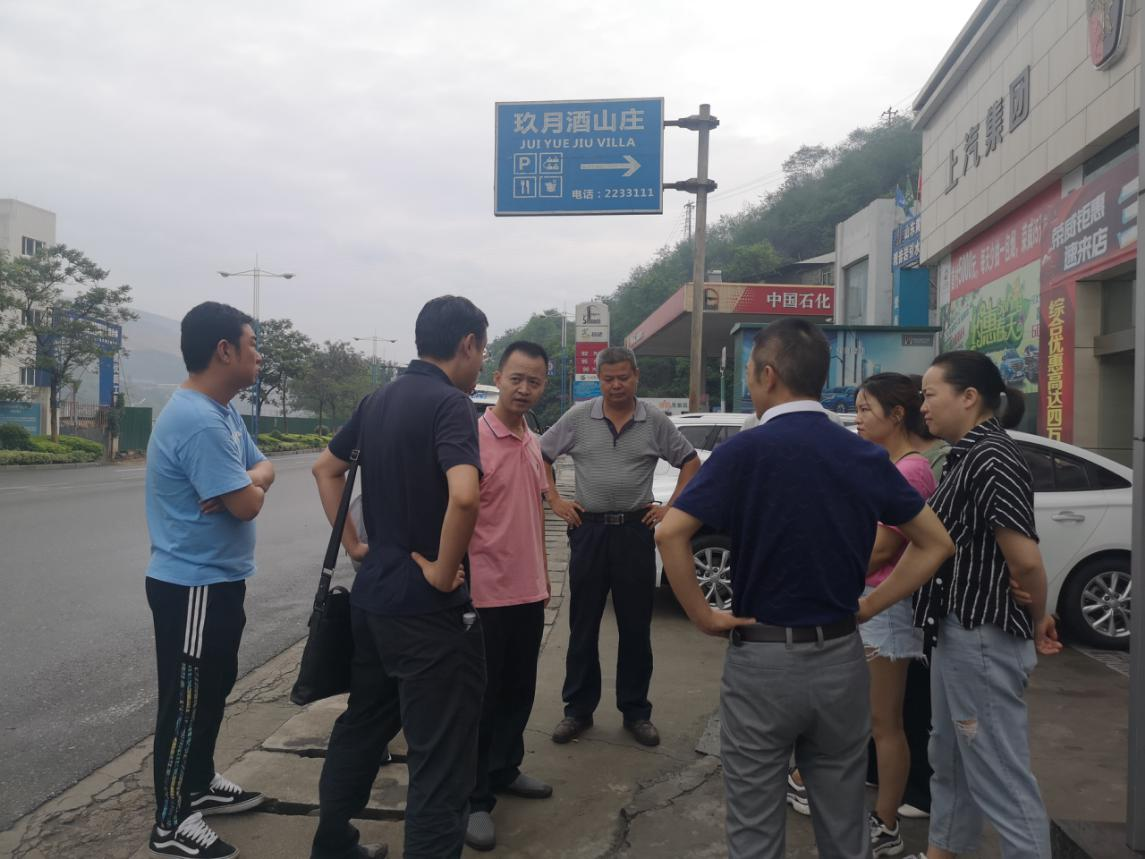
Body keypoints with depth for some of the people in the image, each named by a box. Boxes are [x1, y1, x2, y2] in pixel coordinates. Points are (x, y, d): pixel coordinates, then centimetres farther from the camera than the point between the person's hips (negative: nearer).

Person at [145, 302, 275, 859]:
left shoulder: (224, 413, 9)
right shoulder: (199, 421, -25)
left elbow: (263, 469, 11)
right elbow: (248, 505, -26)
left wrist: (247, 480, -13)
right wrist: (248, 488, -3)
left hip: (218, 580, 10)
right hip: (193, 586, -10)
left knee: (214, 689, 22)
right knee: (187, 700, 2)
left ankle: (199, 784, 38)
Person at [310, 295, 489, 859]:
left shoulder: (378, 400, 9)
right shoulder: (450, 402, -17)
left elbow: (326, 468, 20)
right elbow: (464, 495, -33)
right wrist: (442, 571, -20)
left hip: (372, 594, 9)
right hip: (428, 607, -9)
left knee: (362, 724, 24)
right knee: (441, 755, 1)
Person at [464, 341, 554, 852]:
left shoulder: (534, 443, 9)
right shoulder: (474, 438, -15)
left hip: (528, 591, 7)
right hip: (485, 593, -7)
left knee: (518, 691, 18)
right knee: (481, 698, 5)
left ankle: (504, 770, 36)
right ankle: (474, 799, 18)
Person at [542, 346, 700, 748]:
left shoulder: (655, 421, 2)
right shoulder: (578, 417, 2)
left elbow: (690, 461, 10)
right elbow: (540, 455, 10)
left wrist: (670, 507, 1)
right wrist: (555, 501, 2)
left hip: (635, 530, 0)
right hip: (588, 529, 0)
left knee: (636, 627, 7)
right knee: (583, 626, 7)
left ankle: (636, 711, 20)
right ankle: (578, 709, 19)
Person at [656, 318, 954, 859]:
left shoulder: (745, 451, -13)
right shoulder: (865, 456, 1)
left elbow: (670, 534, -23)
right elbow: (936, 543, 7)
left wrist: (702, 616, -12)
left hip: (762, 659, -4)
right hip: (842, 657, 4)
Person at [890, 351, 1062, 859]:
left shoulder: (991, 459, -19)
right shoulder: (969, 456, 11)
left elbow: (1025, 559, -23)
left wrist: (1036, 621, -6)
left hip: (982, 639, -10)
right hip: (958, 632, 10)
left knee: (1001, 777, 0)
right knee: (950, 764, 22)